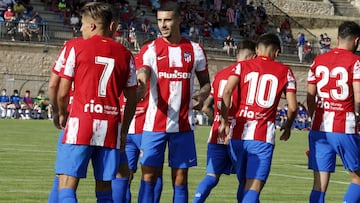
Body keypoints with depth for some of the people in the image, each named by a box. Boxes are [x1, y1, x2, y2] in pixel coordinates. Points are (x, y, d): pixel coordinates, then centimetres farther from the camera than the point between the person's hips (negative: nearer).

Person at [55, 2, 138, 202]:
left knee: (66, 186, -3)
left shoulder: (77, 48, 1)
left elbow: (63, 92, 2)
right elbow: (132, 99, 10)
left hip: (81, 124, -3)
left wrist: (62, 114, 21)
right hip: (110, 126, 4)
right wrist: (124, 131, 20)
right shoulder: (125, 54, 10)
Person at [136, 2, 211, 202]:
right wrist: (140, 82, -41)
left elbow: (206, 82, 16)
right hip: (155, 124, -2)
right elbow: (142, 75, -15)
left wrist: (202, 95, -8)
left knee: (180, 178, 6)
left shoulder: (195, 50, 7)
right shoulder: (150, 50, 0)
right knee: (149, 176, -2)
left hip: (184, 125, 2)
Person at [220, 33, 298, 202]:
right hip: (263, 135, -3)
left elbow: (227, 91, -6)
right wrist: (288, 127, 22)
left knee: (243, 183, 18)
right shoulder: (285, 72, 8)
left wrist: (224, 122, 0)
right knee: (254, 186, -8)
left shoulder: (242, 66, 10)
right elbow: (292, 107, 4)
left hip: (238, 132, 3)